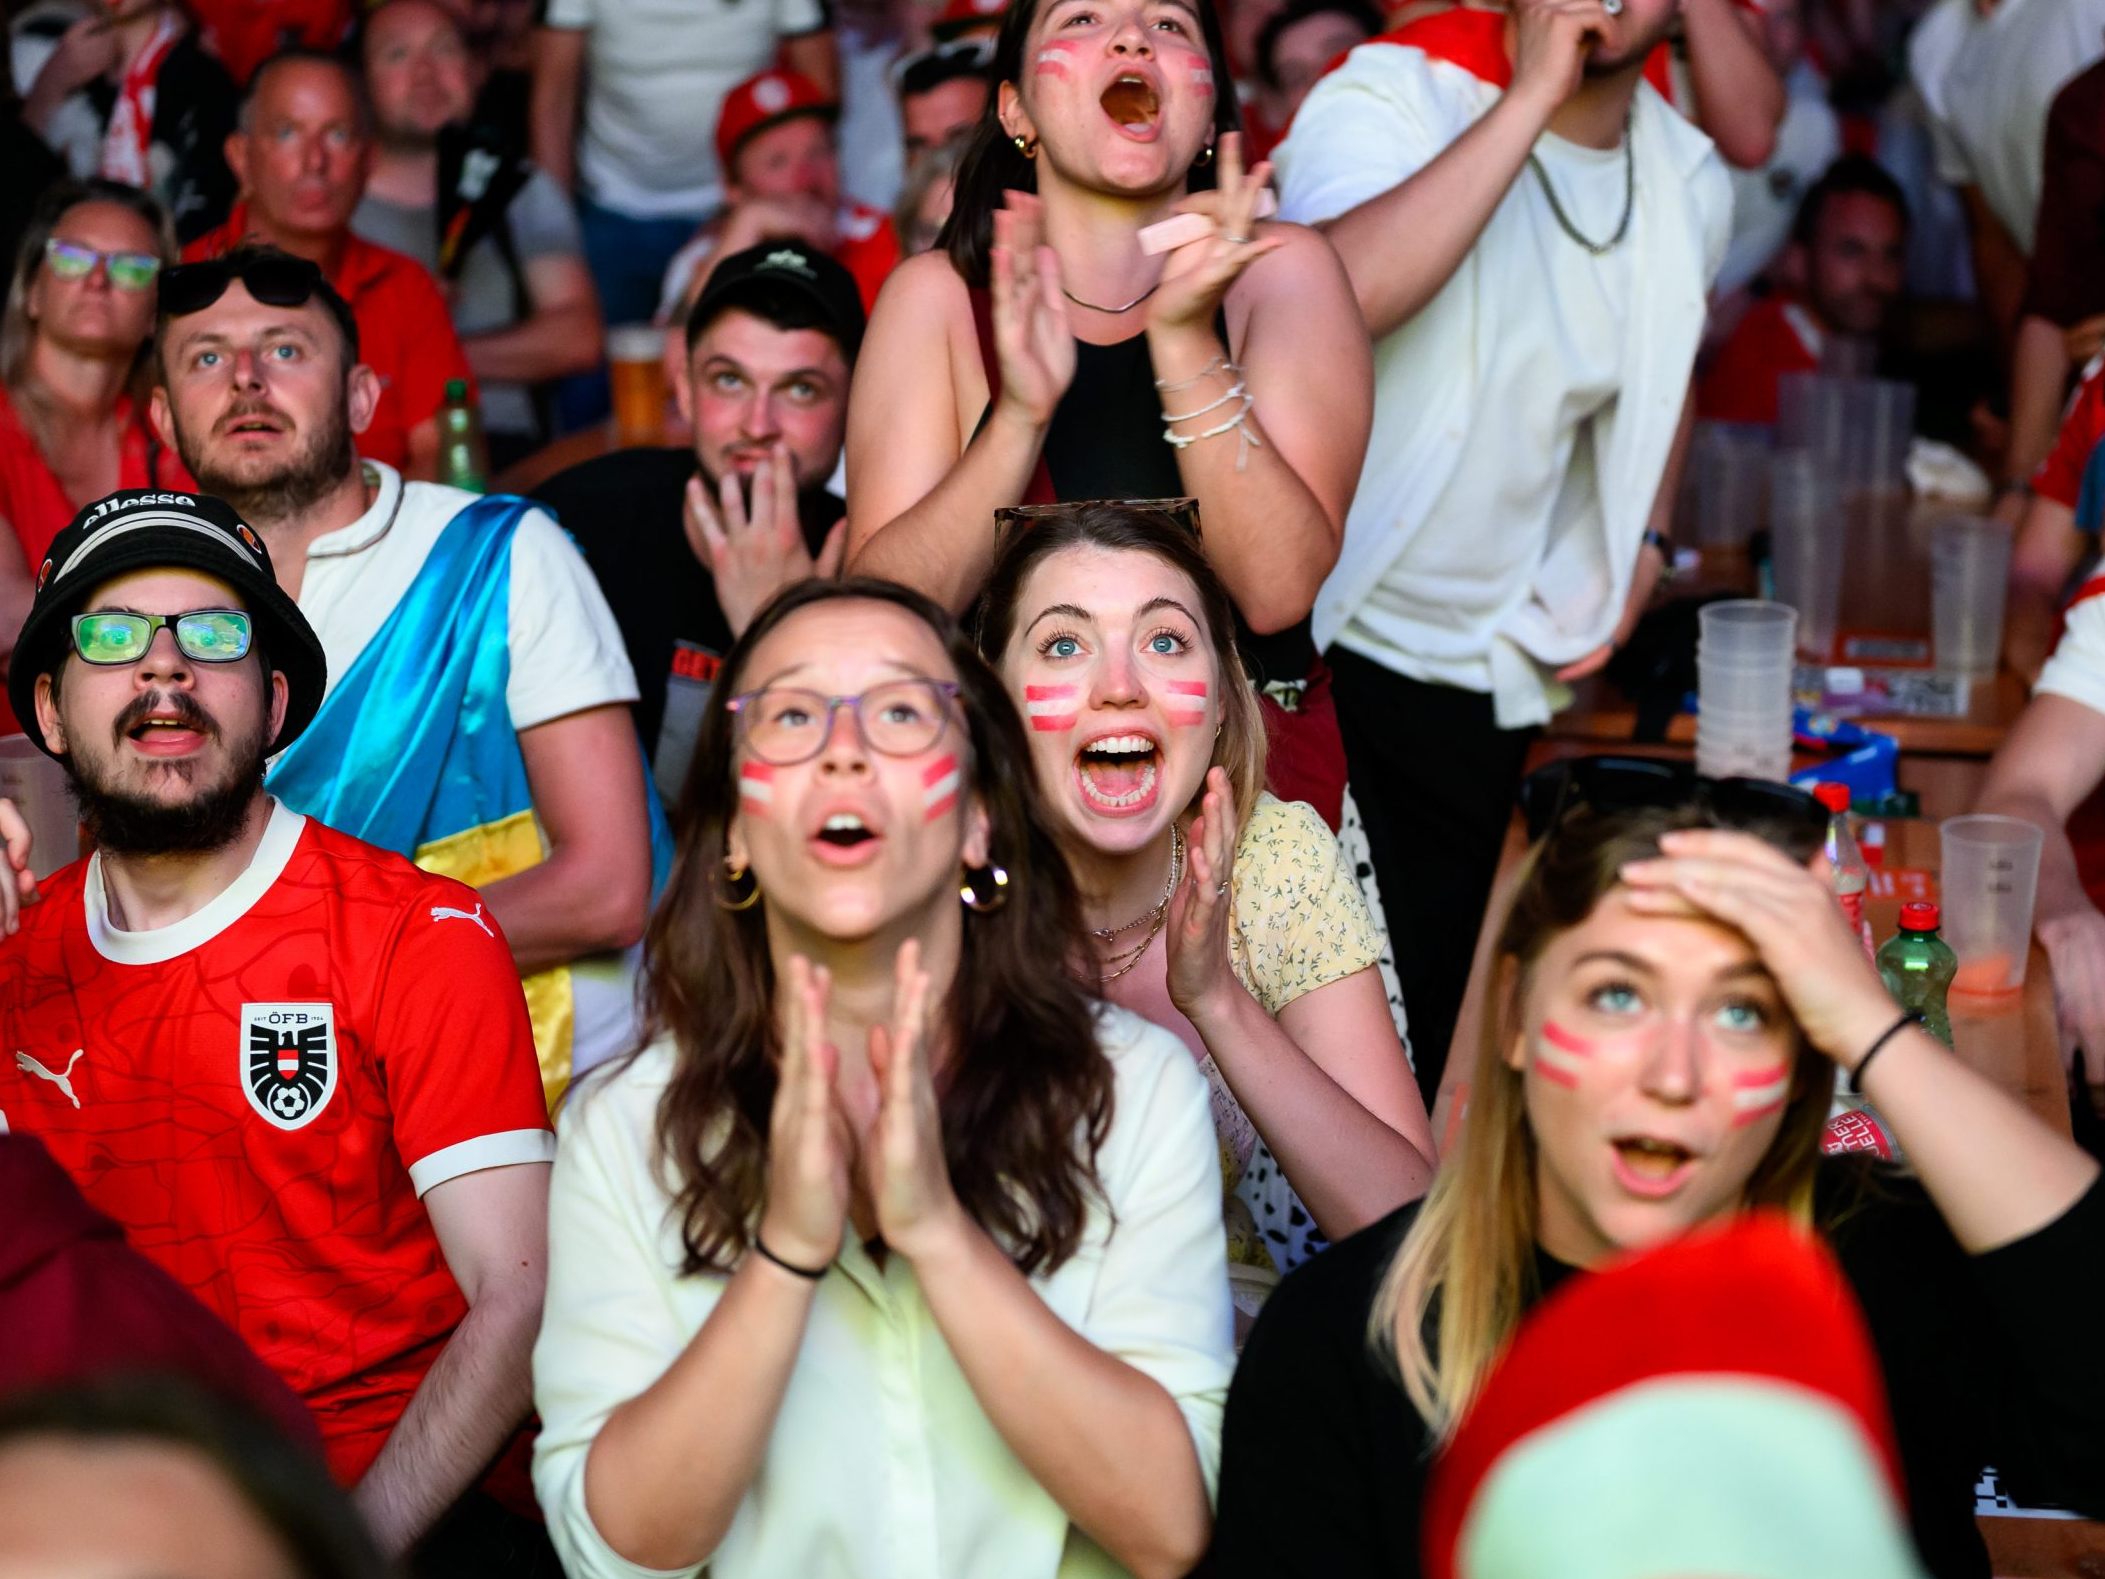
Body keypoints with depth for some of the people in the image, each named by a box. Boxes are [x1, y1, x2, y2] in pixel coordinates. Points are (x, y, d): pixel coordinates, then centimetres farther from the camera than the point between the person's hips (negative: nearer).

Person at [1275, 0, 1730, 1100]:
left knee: (1436, 1006, 11)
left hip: (1488, 672, 6)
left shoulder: (1686, 181, 4)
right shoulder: (1389, 96, -17)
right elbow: (1334, 297, -40)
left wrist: (1642, 547, 10)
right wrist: (1534, 95, -35)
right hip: (1302, 644, -5)